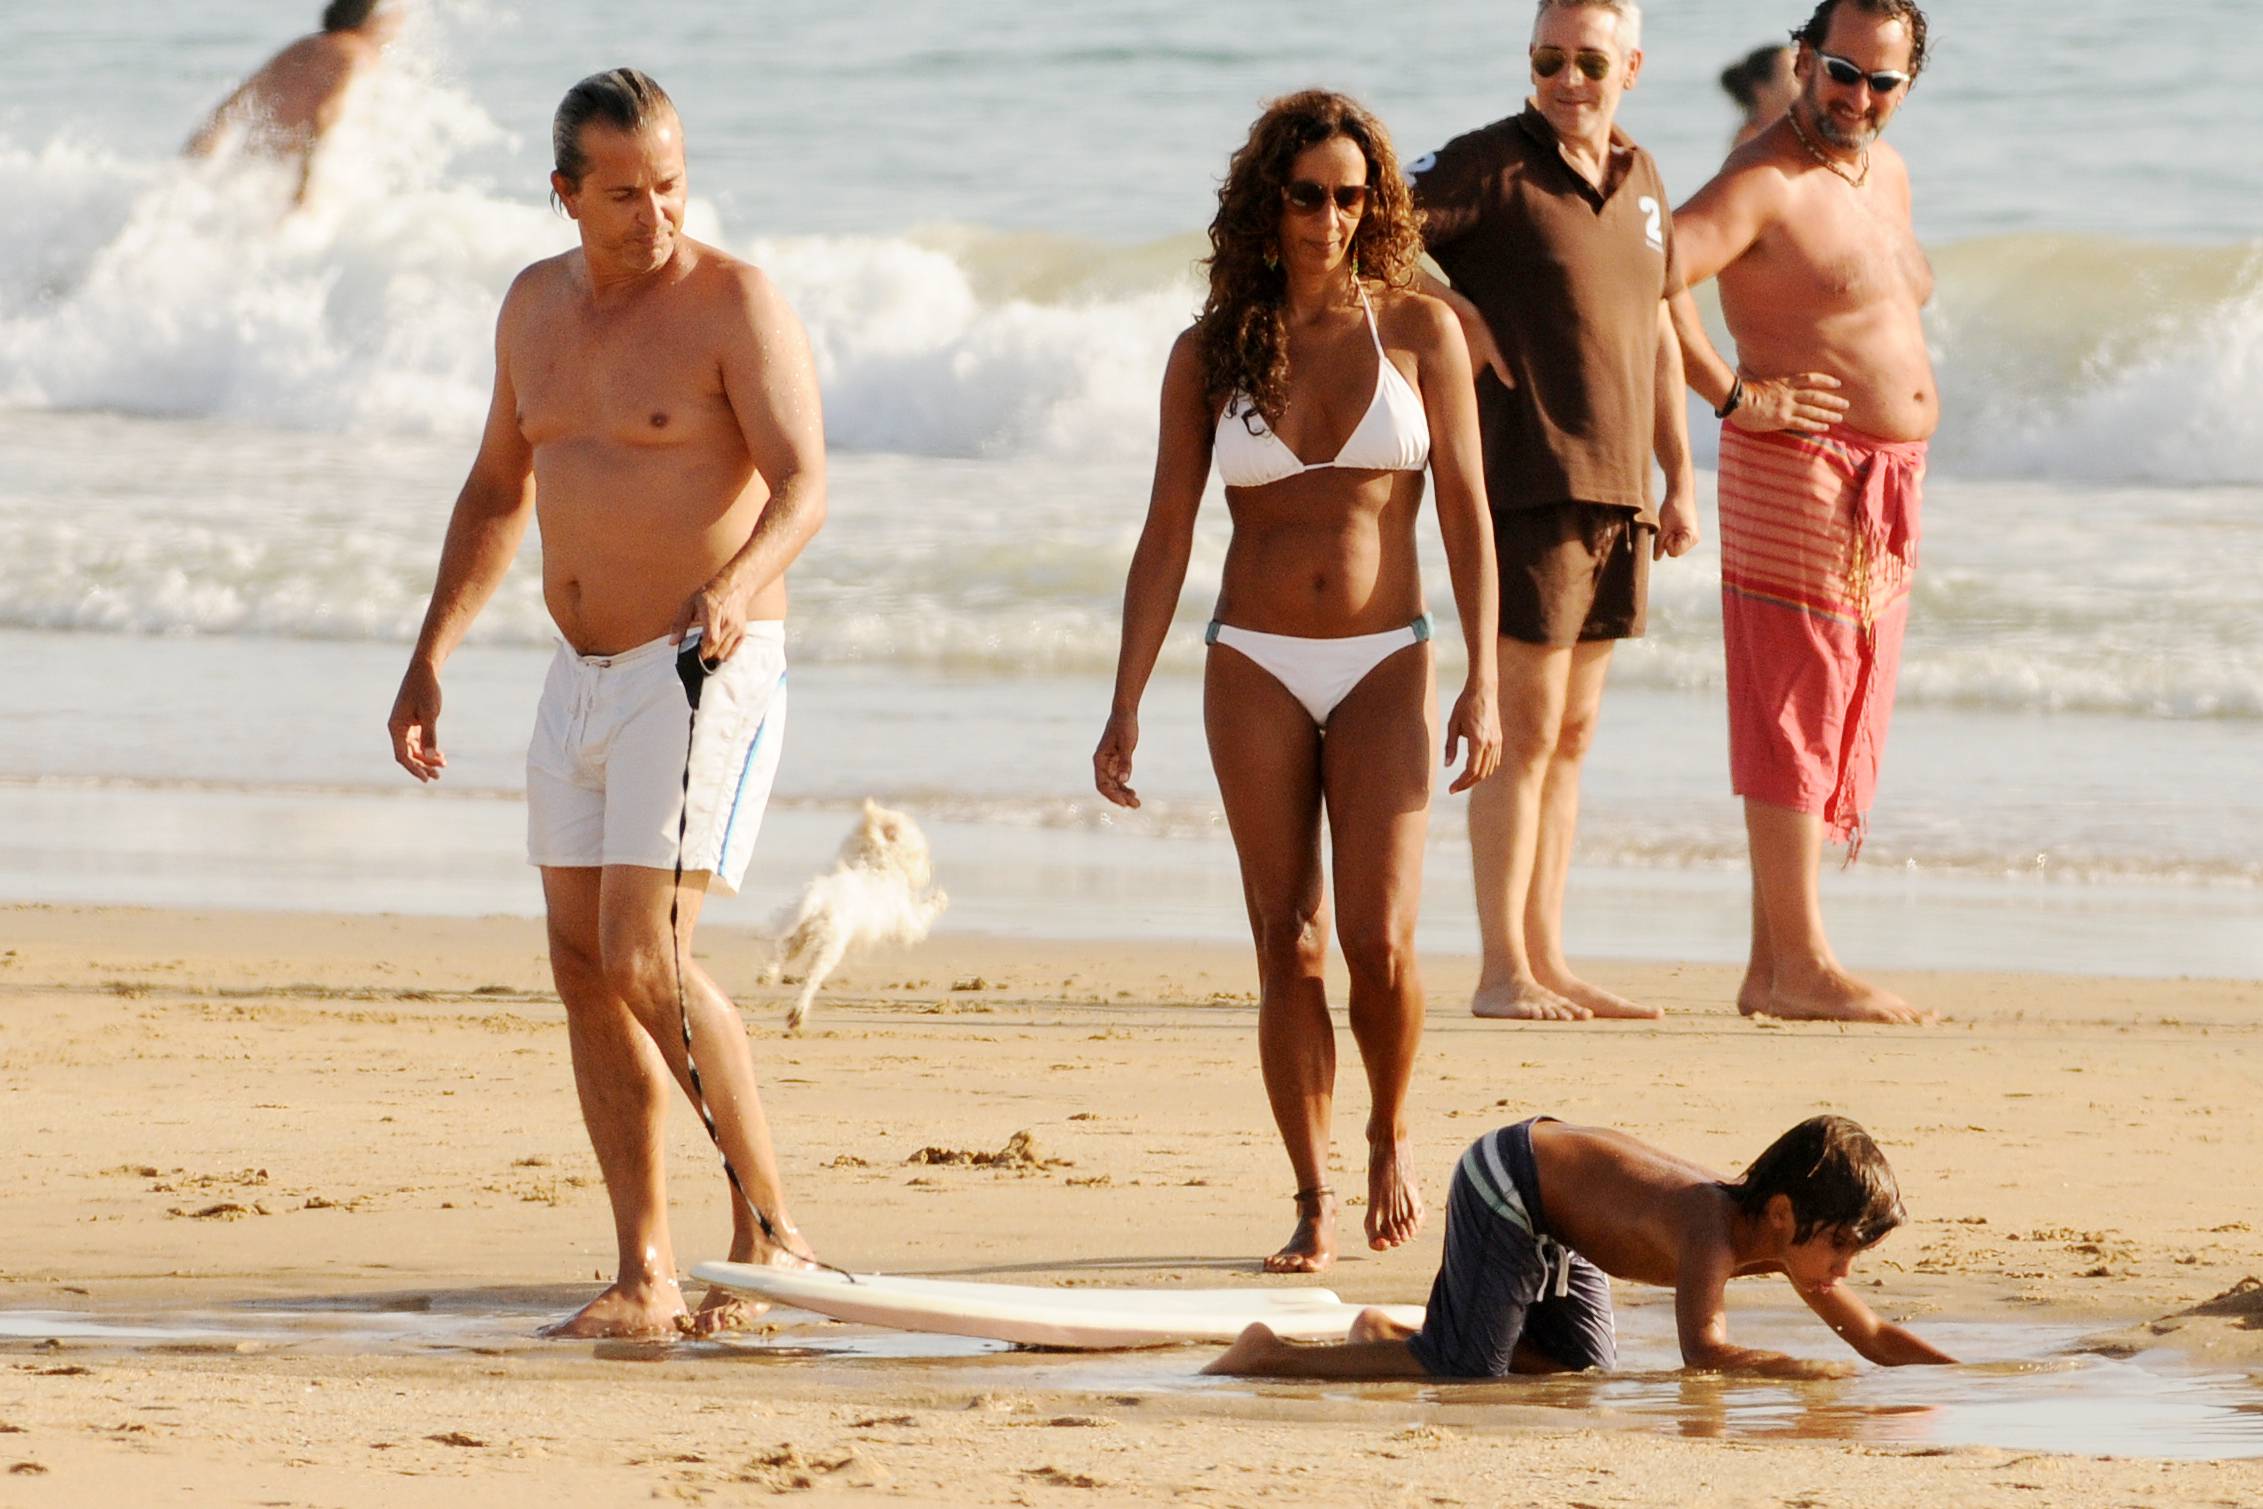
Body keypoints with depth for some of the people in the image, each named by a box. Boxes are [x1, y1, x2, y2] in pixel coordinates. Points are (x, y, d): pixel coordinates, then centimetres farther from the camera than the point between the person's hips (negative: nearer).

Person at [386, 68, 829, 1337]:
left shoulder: (734, 301, -11)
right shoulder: (539, 305, 10)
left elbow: (805, 483, -21)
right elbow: (499, 491, 22)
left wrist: (738, 582, -40)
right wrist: (429, 658, 17)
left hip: (709, 668, -7)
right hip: (585, 678, 7)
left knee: (647, 956, -17)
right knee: (587, 968, 4)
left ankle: (769, 1224, -5)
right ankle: (647, 1274, 9)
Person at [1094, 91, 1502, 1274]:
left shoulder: (1418, 333, 0)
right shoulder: (1211, 355, 2)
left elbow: (1466, 513, 0)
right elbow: (1166, 536, 5)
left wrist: (1483, 683, -6)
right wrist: (1125, 708, 0)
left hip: (1384, 666, -1)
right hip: (1257, 669, 1)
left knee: (1379, 939, -11)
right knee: (1287, 946, 0)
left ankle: (1389, 1136, 16)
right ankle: (1314, 1205, 8)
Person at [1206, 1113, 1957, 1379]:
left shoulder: (1788, 1241, -7)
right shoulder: (1715, 1232, -33)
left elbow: (1875, 1335, 2)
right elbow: (1704, 1353, -47)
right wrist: (1819, 1374, -42)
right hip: (1510, 1176, -9)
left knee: (1582, 1369, 13)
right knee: (1466, 1374, -14)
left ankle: (1392, 1334, 21)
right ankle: (1272, 1356, -5)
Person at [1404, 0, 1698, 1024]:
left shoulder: (1640, 181, 14)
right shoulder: (1490, 168, -7)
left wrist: (1679, 477, 19)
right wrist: (1450, 309, -15)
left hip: (1618, 496, 7)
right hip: (1528, 484, -7)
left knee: (1572, 735, 9)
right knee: (1527, 729, -8)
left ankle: (1546, 962, 13)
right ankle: (1501, 971, -6)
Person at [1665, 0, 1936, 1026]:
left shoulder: (1884, 172, 15)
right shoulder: (1766, 182, -13)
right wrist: (1732, 395, -23)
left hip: (1885, 489, 9)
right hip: (1797, 476, -9)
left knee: (1842, 726, 9)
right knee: (1796, 718, -8)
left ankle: (1770, 968, 13)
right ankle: (1799, 963, -8)